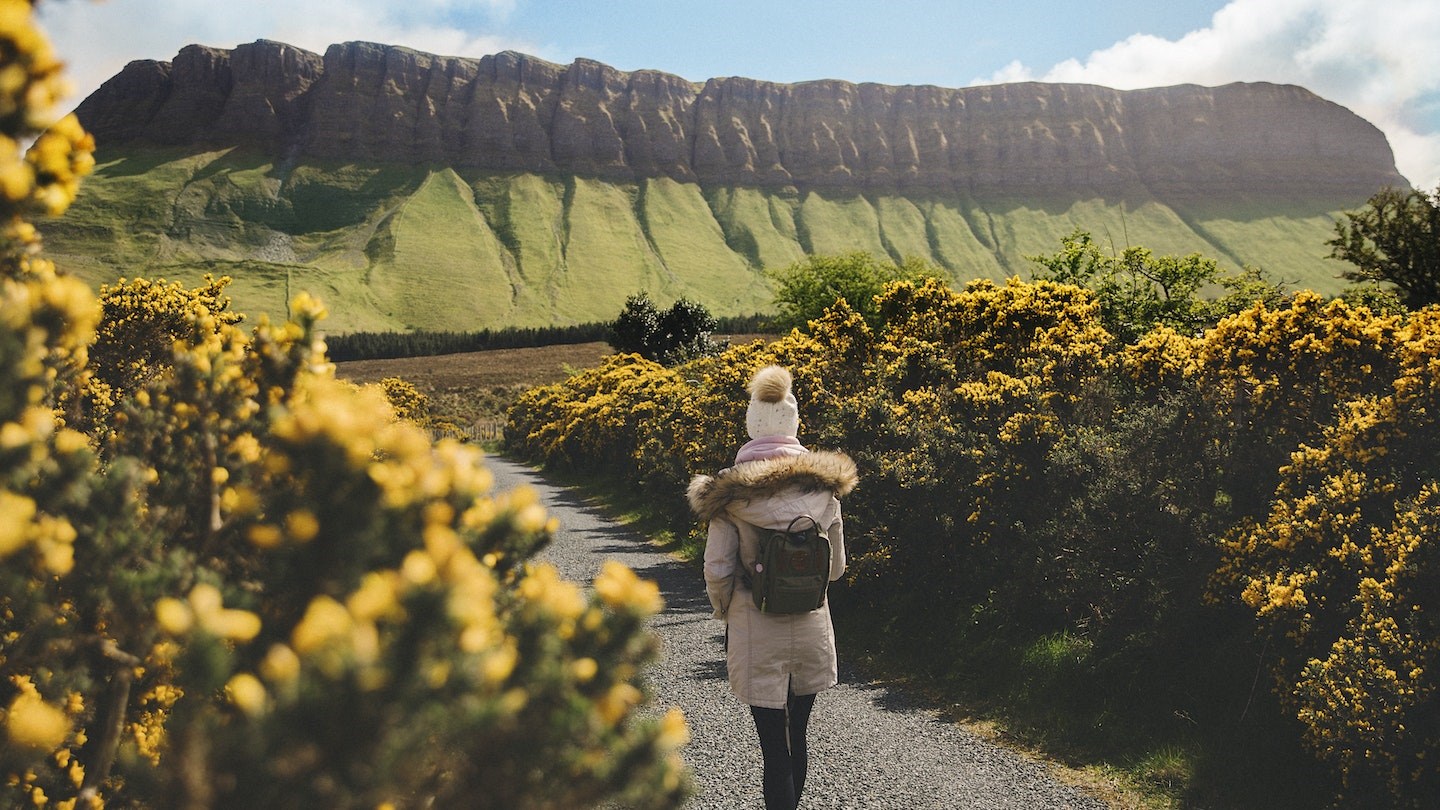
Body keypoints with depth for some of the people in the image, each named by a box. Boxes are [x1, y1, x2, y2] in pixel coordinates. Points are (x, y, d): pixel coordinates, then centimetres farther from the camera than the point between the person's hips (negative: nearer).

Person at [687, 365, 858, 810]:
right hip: (812, 627, 3)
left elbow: (717, 571, -9)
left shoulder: (729, 493, -10)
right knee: (796, 738, 20)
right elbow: (836, 566, 6)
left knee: (773, 746, 2)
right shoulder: (825, 488, -2)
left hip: (756, 632, -3)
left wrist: (727, 612, 10)